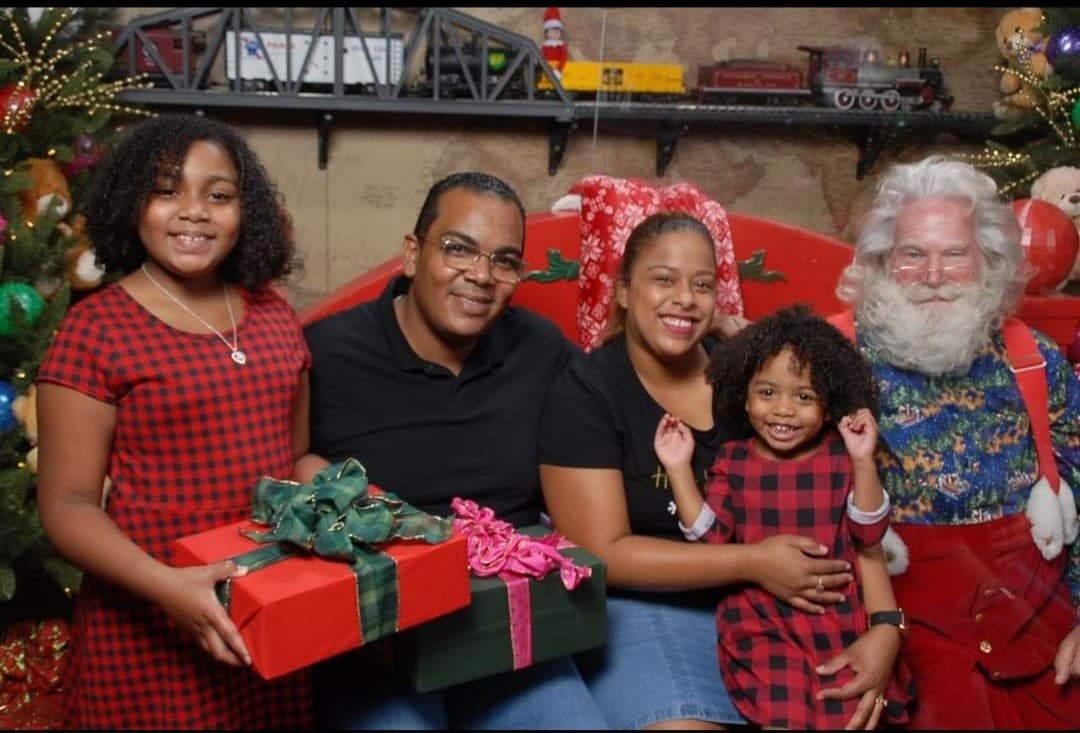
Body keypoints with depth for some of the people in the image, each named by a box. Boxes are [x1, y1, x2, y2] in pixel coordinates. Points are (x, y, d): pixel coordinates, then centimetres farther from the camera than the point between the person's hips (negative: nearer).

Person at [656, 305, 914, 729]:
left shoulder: (840, 458, 2)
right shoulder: (733, 461, 4)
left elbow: (869, 535, -3)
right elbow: (710, 537, 0)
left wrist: (863, 463, -14)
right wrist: (680, 469, -6)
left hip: (836, 614, 1)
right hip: (760, 621, 0)